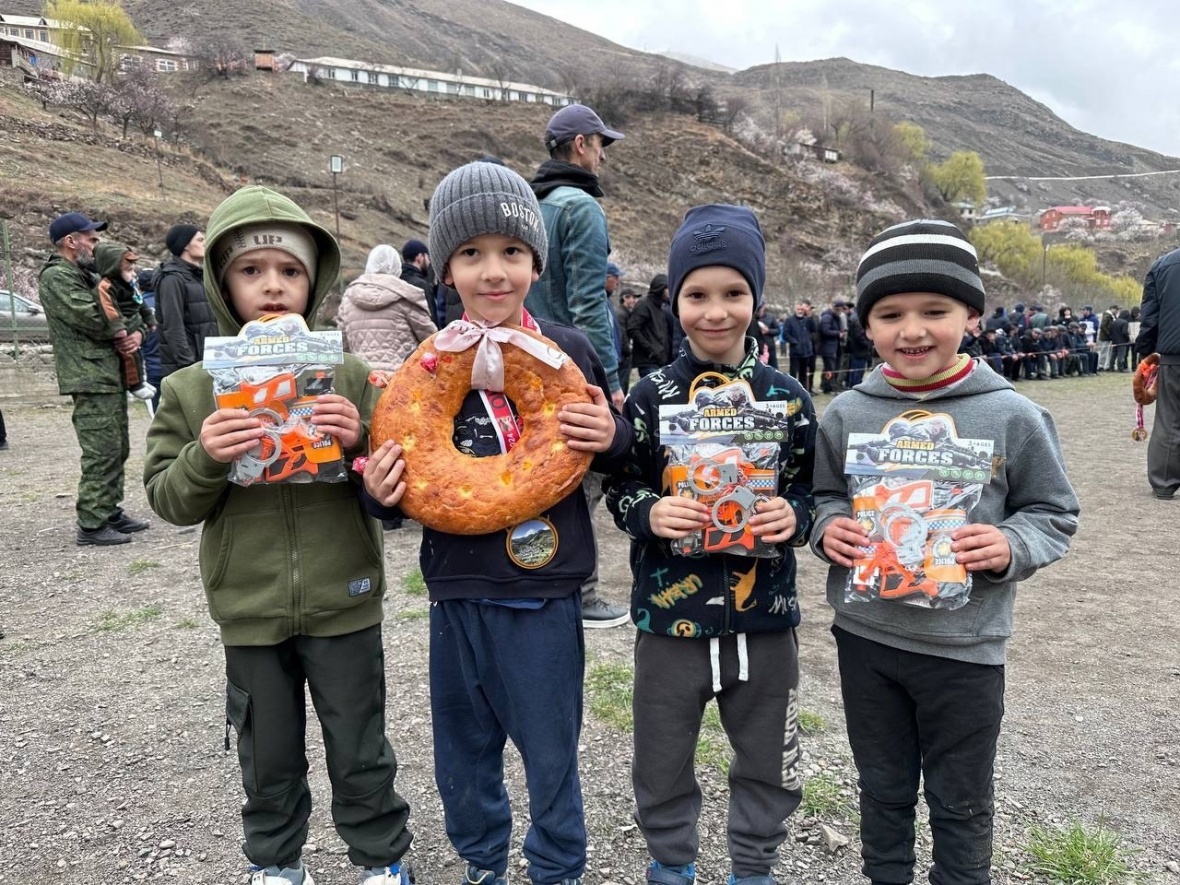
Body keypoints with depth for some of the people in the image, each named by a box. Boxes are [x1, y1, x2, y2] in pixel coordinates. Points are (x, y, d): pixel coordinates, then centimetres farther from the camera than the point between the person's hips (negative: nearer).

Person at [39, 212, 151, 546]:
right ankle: (91, 525, -5)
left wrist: (135, 334, -1)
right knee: (102, 453, -10)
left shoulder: (90, 276, 22)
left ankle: (110, 512, 24)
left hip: (112, 375, 10)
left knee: (118, 449, 14)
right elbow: (91, 319, -20)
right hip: (90, 379, -10)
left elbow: (122, 315, 21)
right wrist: (121, 333, -1)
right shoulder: (57, 277, -8)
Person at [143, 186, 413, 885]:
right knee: (269, 755, 20)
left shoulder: (350, 378, -6)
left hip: (344, 604, -1)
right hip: (250, 610, 2)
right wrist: (205, 459, -20)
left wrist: (361, 442, -23)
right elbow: (167, 499, -1)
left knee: (359, 750, 14)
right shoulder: (191, 390, -1)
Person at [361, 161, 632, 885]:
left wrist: (613, 437, -15)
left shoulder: (570, 352, -5)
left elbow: (619, 459, 6)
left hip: (545, 595, -2)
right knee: (464, 749, 20)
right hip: (457, 592, 2)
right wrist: (381, 494, -15)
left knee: (551, 755, 13)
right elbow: (405, 484, 6)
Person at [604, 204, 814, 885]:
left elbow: (813, 489, 5)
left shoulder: (788, 396, -2)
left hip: (764, 614, 1)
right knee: (663, 764, 16)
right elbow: (621, 489, 0)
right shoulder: (650, 397, -5)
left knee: (769, 766, 17)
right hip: (670, 613, 0)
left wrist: (794, 516, -16)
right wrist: (650, 513, -20)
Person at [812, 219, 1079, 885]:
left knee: (961, 803, 17)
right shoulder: (846, 414, -4)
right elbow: (825, 495, 9)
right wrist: (829, 527, -12)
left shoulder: (1011, 416, -10)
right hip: (865, 635, 2)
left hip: (965, 645, -2)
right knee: (883, 787, 22)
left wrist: (1012, 547, -20)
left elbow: (1055, 513, -1)